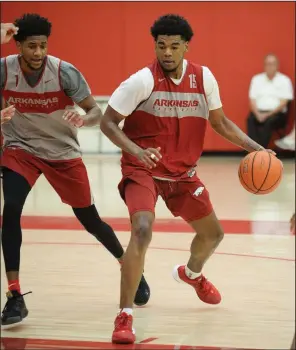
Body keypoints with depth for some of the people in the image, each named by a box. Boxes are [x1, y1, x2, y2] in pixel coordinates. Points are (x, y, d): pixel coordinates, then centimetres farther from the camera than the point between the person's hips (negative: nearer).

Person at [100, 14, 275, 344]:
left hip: (182, 172, 6)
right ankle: (124, 316, -21)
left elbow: (219, 122, 9)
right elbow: (107, 122, -15)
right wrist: (134, 150, -32)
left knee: (212, 233, 18)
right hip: (144, 170, -6)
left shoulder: (204, 78, -6)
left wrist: (254, 147, -3)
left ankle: (191, 273, 54)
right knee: (142, 231, -28)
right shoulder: (143, 81, -20)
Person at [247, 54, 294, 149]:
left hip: (277, 113, -2)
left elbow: (283, 103, -5)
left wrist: (268, 114, -17)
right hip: (259, 112, 2)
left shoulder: (284, 80, 3)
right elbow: (252, 100, 6)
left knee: (269, 121, -35)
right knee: (251, 120, -31)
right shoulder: (256, 79, 13)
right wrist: (257, 114, -13)